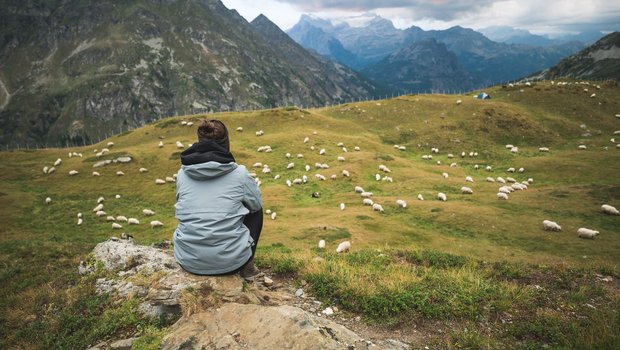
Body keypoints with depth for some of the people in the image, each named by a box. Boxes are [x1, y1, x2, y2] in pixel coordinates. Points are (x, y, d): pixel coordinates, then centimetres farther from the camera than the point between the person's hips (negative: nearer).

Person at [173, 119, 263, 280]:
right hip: (229, 260, -3)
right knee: (255, 210, 22)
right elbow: (257, 203, 8)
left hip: (187, 259, 4)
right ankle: (247, 266, 17)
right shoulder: (239, 173, -9)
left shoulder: (182, 174, 0)